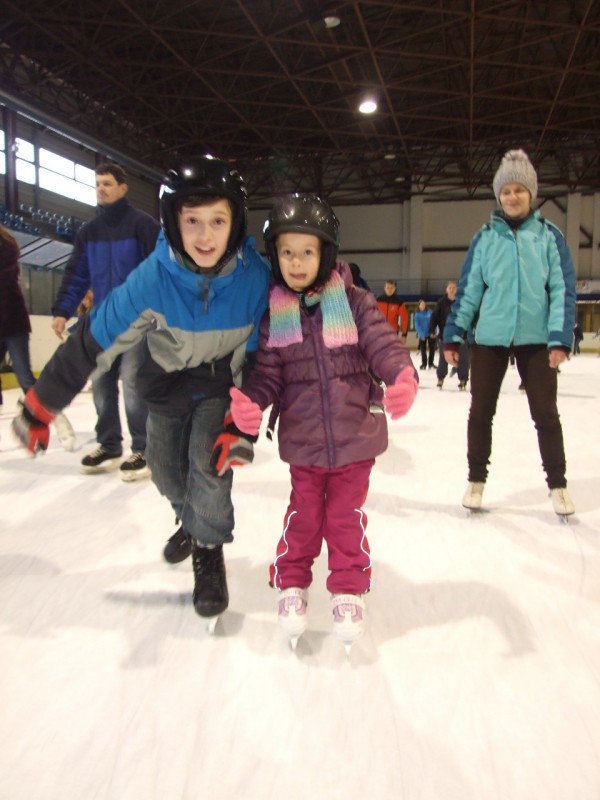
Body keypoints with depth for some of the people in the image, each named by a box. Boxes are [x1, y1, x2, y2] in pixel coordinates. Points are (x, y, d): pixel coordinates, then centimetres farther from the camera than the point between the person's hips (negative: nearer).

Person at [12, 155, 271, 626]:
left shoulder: (256, 278, -28)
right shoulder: (153, 278, -30)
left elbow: (257, 358, -17)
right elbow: (93, 342, -23)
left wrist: (240, 425, -21)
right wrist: (39, 407, -18)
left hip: (221, 384, -1)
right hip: (168, 383, 2)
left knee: (211, 460, -17)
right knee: (166, 470, 13)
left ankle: (209, 551, 9)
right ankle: (192, 519, 46)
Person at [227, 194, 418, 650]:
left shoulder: (354, 302, -5)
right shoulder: (271, 313, -2)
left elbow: (382, 343, -11)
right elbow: (267, 372, -2)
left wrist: (402, 375, -31)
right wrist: (251, 402, -21)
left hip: (355, 436, -1)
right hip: (303, 440, 1)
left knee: (346, 515, 11)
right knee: (304, 514, 13)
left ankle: (349, 588, 31)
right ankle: (291, 583, 35)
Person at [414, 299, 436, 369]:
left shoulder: (430, 312, -5)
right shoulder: (417, 314, -6)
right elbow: (417, 325, -9)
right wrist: (421, 334, -18)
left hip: (431, 334, 0)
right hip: (422, 335, 0)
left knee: (432, 348, 4)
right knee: (423, 349, 5)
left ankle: (431, 363, 19)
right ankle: (424, 363, 20)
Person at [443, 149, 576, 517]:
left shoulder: (549, 235, 2)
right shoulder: (485, 238, 4)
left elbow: (563, 288, -1)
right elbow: (468, 289, 4)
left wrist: (561, 338, -10)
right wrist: (453, 335, 1)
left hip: (535, 338, -1)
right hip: (489, 337, 1)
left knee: (546, 413, 5)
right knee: (481, 411, 7)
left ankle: (558, 485, 22)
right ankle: (477, 480, 24)